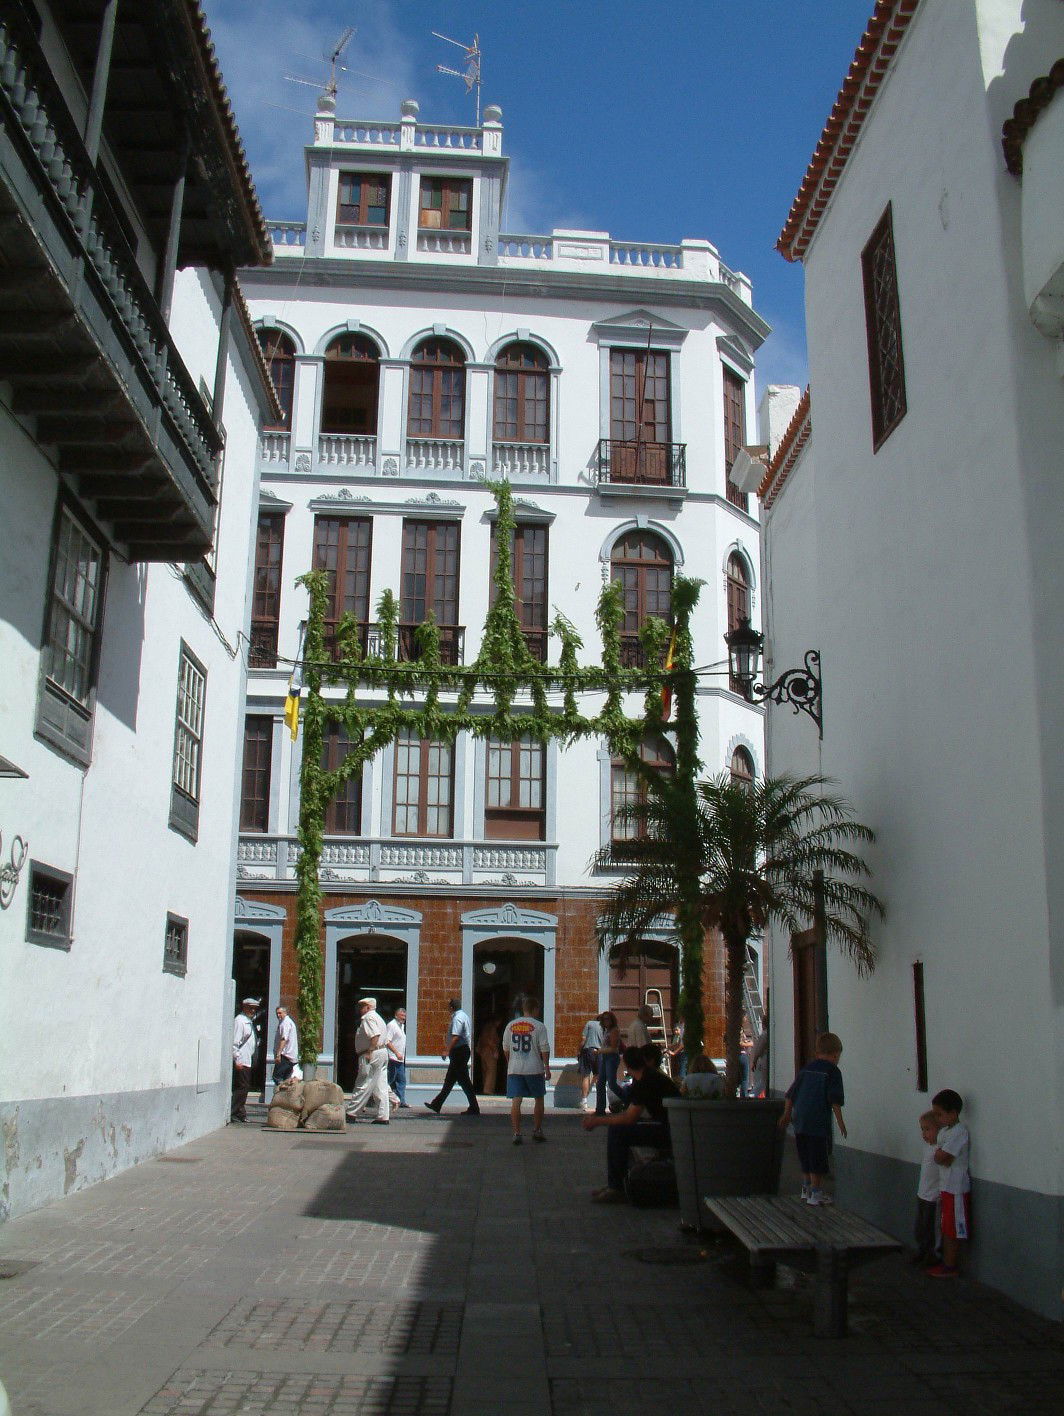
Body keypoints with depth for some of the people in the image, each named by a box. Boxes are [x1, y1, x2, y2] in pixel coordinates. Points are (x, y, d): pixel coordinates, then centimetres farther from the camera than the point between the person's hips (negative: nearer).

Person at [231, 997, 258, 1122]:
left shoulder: (248, 1021, 19)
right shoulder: (240, 1020, -11)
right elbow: (235, 1043, -17)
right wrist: (237, 1060, -20)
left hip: (247, 1061, 10)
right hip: (241, 1062, -10)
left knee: (244, 1088, 11)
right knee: (242, 1087, -11)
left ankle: (241, 1114, 16)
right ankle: (232, 1113, -7)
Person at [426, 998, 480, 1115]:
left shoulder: (457, 1017, -15)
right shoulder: (465, 1015, 16)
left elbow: (456, 1036, -25)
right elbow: (471, 1035, 20)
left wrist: (447, 1051, -23)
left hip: (458, 1051, -11)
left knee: (464, 1081, -7)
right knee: (449, 1080, 15)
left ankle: (474, 1108, -6)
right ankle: (436, 1105, 22)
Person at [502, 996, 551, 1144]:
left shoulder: (510, 1025, 6)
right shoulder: (538, 1026, -5)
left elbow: (505, 1048, 11)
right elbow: (544, 1049, -7)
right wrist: (547, 1068, 0)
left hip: (514, 1069, 2)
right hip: (534, 1069, -2)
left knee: (516, 1102, 1)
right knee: (538, 1099, 15)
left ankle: (517, 1133, -4)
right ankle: (537, 1131, 20)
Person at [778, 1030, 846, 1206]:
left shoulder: (806, 1068, 14)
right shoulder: (832, 1071, -4)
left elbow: (791, 1094, 16)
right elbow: (834, 1100, -11)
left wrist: (787, 1114, 24)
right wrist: (840, 1120, -6)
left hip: (800, 1120, 6)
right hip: (819, 1122, -6)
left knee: (806, 1158, 18)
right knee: (818, 1159, 1)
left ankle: (806, 1188, 27)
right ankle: (815, 1193, 3)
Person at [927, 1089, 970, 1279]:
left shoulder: (959, 1132, -19)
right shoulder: (944, 1130, 11)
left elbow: (940, 1157, -23)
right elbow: (939, 1157, 9)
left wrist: (941, 1156, -5)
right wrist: (944, 1158, -9)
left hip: (956, 1188, -9)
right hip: (945, 1186, 9)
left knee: (954, 1230, 1)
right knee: (946, 1228, 16)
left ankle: (950, 1267, 9)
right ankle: (946, 1262, 25)